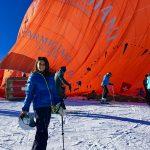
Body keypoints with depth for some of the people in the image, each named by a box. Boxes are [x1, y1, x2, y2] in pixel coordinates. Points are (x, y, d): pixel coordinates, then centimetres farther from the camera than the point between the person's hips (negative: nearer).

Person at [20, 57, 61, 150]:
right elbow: (29, 94, -3)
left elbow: (54, 92, 17)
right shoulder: (33, 77, -3)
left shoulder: (50, 77, 10)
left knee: (43, 130, 15)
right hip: (39, 107, -6)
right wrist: (25, 110, -7)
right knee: (42, 133, -11)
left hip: (48, 107, 6)